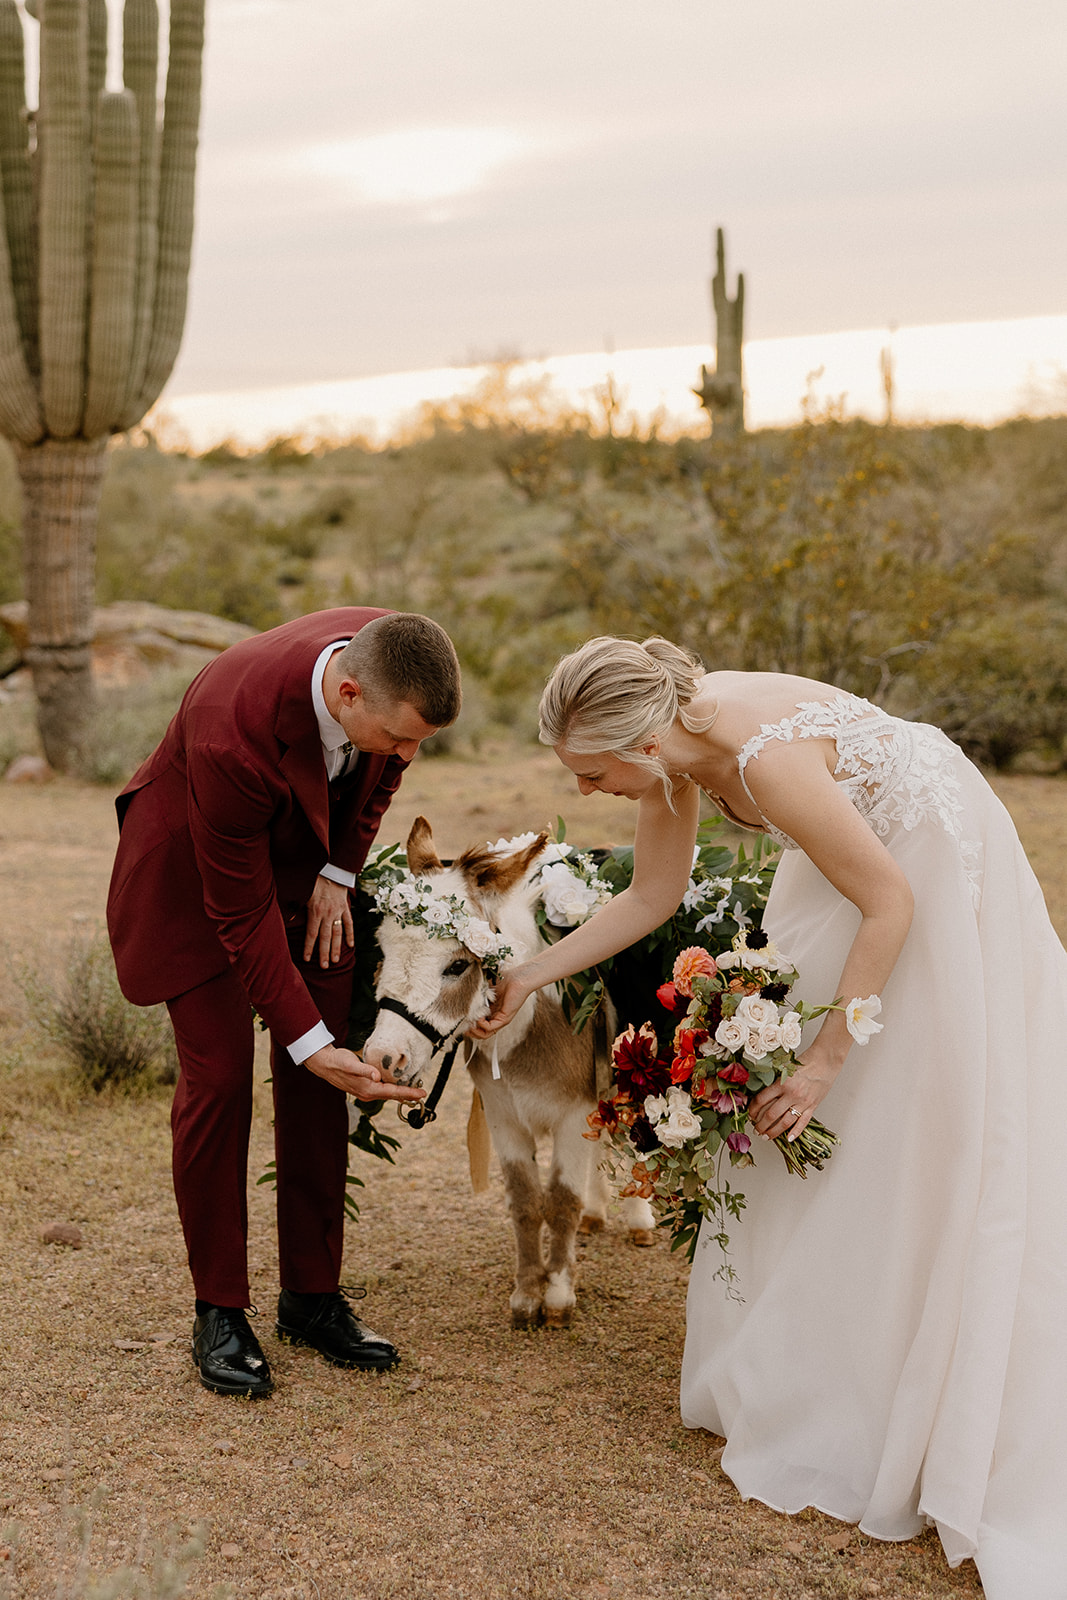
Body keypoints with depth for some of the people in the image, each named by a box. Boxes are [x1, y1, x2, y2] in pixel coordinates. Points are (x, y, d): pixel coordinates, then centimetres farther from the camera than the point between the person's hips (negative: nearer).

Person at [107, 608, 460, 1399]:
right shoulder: (234, 734, -40)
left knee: (319, 1081, 1)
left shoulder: (396, 661, -25)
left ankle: (313, 1294, 12)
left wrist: (341, 871, -5)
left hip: (305, 847, 5)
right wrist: (309, 1043, -28)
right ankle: (220, 1311, 6)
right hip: (196, 866, -5)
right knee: (219, 1073, -9)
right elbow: (242, 916, -30)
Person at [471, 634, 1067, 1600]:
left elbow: (889, 905, -26)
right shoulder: (668, 736, -13)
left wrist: (826, 1061, -21)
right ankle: (800, 1376, 26)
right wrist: (531, 975, 2)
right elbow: (651, 900, 2)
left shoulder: (764, 757, -37)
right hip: (862, 851, 8)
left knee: (920, 1139, 0)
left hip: (934, 870, -8)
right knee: (798, 1147, 11)